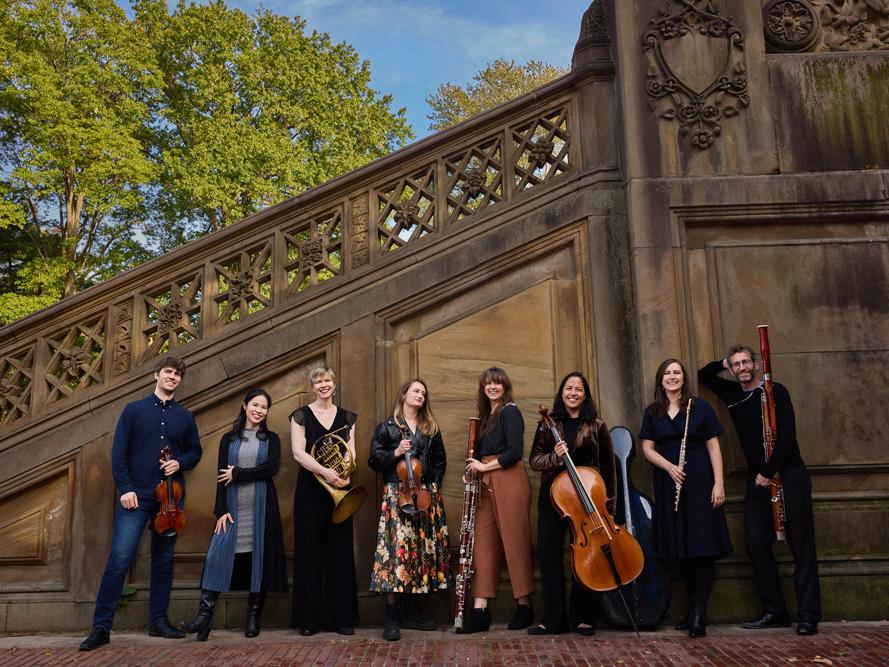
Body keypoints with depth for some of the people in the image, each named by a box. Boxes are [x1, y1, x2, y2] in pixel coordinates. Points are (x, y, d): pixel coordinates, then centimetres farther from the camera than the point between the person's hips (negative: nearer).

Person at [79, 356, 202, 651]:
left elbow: (195, 451, 17)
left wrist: (180, 463, -5)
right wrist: (125, 488, -10)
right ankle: (101, 626, -2)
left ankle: (159, 621, 19)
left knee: (164, 560, 9)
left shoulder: (185, 417, 12)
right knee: (119, 559, -10)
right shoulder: (134, 410, 4)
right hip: (137, 494, -3)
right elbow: (118, 452, -1)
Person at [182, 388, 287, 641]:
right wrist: (221, 510, -5)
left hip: (261, 507, 0)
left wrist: (237, 474, -8)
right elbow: (222, 477, 4)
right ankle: (204, 616, -8)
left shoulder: (271, 439, 9)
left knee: (259, 558, 1)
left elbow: (271, 468, -7)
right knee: (217, 556, -10)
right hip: (233, 507, 1)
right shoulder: (229, 439, 11)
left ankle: (253, 619, 10)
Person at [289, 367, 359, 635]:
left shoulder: (346, 417, 11)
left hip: (339, 489, 2)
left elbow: (351, 452, 4)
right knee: (310, 551, 0)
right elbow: (298, 453, -8)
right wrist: (325, 471, -22)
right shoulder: (301, 416, 3)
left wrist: (345, 474, -17)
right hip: (310, 490, -2)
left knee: (340, 550, 3)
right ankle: (309, 619, 7)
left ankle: (342, 617, 8)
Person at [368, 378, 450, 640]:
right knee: (397, 547, -12)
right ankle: (392, 618, -9)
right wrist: (395, 453, -14)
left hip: (426, 495, 5)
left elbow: (440, 461, 20)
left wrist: (434, 485, 8)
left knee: (422, 547, 3)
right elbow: (374, 459, 1)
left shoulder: (430, 428, 16)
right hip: (397, 494, -4)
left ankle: (411, 611, 13)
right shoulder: (387, 427, 5)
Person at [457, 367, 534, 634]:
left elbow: (515, 451, -14)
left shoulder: (510, 411, -4)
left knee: (514, 541, -2)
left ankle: (524, 607, 10)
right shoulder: (486, 416, 20)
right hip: (486, 484, 8)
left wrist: (485, 466, -9)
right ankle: (480, 610, 1)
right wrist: (474, 469, 5)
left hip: (509, 481, -8)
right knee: (483, 543, 1)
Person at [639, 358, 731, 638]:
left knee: (703, 545, -8)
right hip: (668, 483, 3)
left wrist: (719, 483, -7)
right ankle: (693, 608, 17)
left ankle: (698, 613, -5)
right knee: (679, 548, 5)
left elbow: (713, 446, 0)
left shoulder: (700, 407, 2)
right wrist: (669, 466, -12)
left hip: (699, 482, -2)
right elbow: (647, 448, 6)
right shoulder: (652, 412, 10)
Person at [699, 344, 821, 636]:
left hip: (789, 476, -5)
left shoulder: (776, 391, -5)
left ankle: (808, 615, -3)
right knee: (757, 543, 0)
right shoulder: (732, 393, 11)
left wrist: (769, 472, -15)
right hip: (757, 480, 6)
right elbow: (703, 375, 25)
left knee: (801, 545, -4)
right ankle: (775, 611, 8)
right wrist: (722, 362, 7)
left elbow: (787, 434, -14)